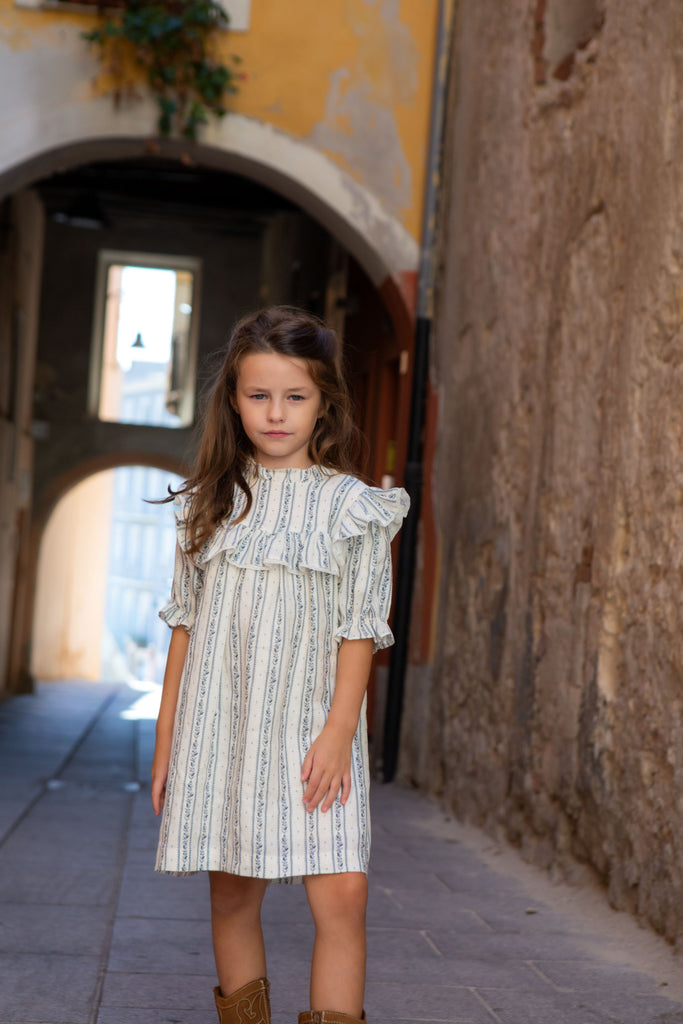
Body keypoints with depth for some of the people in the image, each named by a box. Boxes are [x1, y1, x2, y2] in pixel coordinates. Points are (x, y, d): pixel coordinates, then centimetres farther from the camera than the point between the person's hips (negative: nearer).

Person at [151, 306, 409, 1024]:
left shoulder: (351, 505, 1)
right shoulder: (211, 503, 9)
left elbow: (359, 629, -2)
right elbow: (186, 624, 10)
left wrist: (338, 732, -12)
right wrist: (166, 740, 8)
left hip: (310, 725, -2)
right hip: (217, 723, 3)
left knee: (342, 894, -12)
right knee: (232, 897, 7)